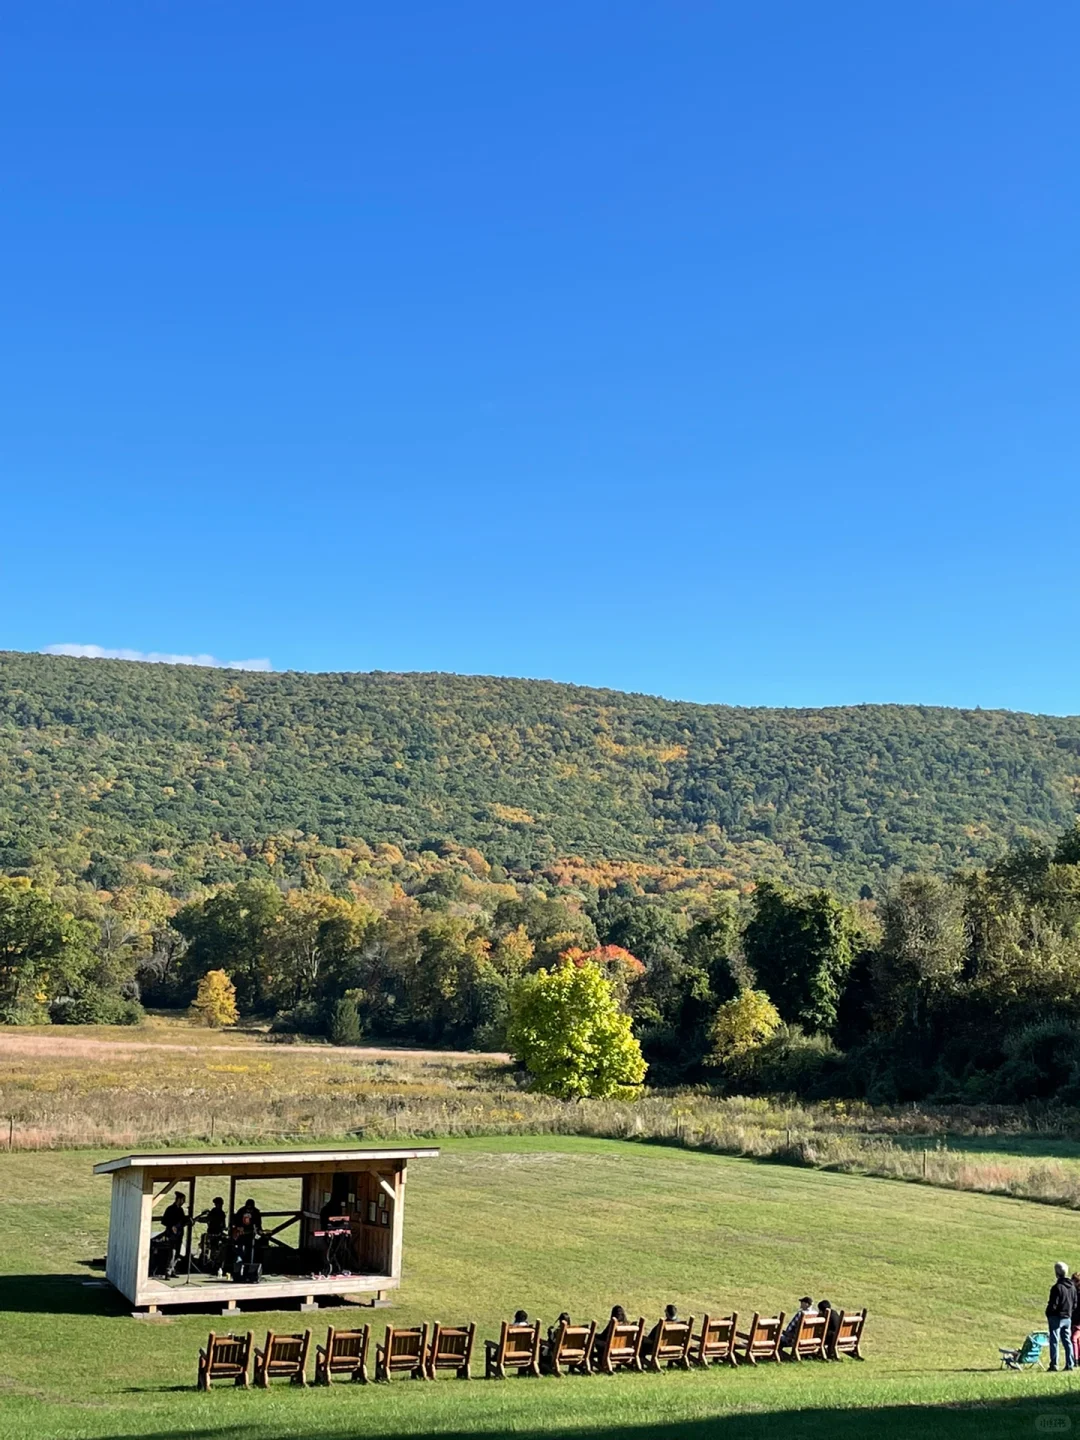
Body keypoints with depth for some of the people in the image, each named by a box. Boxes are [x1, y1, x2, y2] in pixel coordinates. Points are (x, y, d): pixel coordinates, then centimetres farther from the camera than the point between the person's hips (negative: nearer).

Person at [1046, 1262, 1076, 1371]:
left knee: (1054, 1341, -2)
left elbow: (1053, 1305, -17)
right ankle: (1070, 1364, 9)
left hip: (1056, 1317, -6)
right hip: (1068, 1317, 6)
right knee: (1067, 1341, 11)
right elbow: (1075, 1304, 11)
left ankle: (1054, 1364, -5)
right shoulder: (1072, 1287, 6)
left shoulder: (1057, 1287, -18)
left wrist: (1048, 1313, -1)